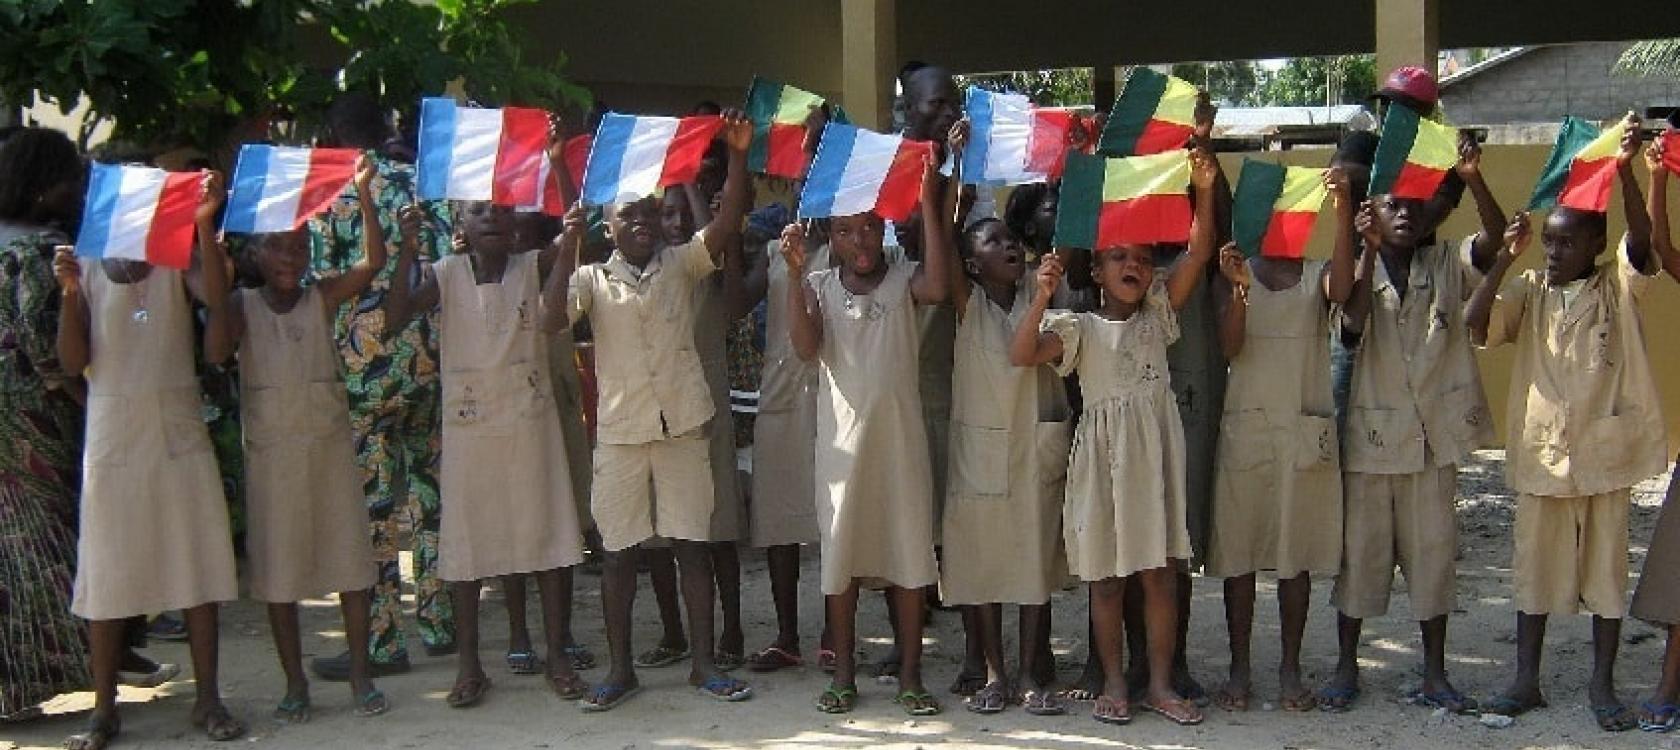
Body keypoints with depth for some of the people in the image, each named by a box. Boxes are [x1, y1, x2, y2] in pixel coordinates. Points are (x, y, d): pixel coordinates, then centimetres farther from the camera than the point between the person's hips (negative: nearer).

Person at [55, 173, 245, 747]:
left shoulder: (176, 262, 4)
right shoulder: (87, 272, 5)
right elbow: (73, 363, -2)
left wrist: (205, 224, -30)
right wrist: (68, 294, -15)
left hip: (179, 434, 0)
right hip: (112, 437, 0)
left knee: (199, 564, 1)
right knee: (106, 575, 2)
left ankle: (207, 699, 10)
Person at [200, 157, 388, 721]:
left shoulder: (323, 299, 2)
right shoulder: (241, 304, 1)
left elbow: (373, 260, -11)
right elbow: (217, 352, -18)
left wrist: (363, 194, -21)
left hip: (330, 443, 0)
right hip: (270, 451, 0)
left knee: (350, 557, 2)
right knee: (278, 566, 5)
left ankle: (360, 675, 12)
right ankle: (295, 683, 15)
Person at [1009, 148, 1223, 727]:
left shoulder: (1158, 315, 8)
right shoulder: (1080, 328, 0)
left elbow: (1198, 253, -1)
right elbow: (1022, 354, -15)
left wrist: (1204, 192, -14)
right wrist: (1043, 296, -25)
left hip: (1156, 452, 2)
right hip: (1103, 455, -2)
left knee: (1161, 571, 5)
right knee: (1106, 575, 6)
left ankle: (1160, 683, 14)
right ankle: (1114, 684, 17)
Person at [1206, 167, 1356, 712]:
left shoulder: (1317, 275, 4)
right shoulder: (1238, 271, 4)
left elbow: (1342, 290, -20)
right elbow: (1229, 347, -8)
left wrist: (1343, 213, -30)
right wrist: (1239, 287, -25)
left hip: (1306, 432, 0)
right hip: (1244, 427, 0)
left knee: (1297, 554, 4)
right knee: (1238, 553, 3)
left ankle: (1290, 669, 15)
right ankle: (1239, 669, 12)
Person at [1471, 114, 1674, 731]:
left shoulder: (1621, 286, -1)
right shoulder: (1530, 292, 3)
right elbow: (1475, 324, -12)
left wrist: (1624, 170, -35)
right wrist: (1505, 259, -21)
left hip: (1606, 451, -1)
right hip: (1541, 451, 1)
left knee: (1607, 570, 7)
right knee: (1534, 568, 9)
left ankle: (1603, 685, 18)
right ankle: (1526, 680, 19)